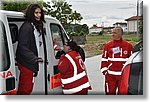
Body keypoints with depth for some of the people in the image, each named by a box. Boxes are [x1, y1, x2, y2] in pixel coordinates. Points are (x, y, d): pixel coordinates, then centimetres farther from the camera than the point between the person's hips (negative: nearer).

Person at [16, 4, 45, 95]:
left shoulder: (36, 27, 14)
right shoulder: (27, 27, -17)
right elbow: (22, 46, -23)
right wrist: (34, 58, -30)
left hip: (31, 63, 10)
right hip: (26, 63, -10)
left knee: (27, 87, 18)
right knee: (26, 88, -5)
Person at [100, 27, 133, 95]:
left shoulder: (128, 45, 1)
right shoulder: (107, 45, 4)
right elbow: (104, 59, 6)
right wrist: (104, 70, 1)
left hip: (124, 75, -1)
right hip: (110, 75, 1)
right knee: (110, 92, 6)